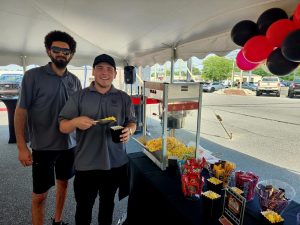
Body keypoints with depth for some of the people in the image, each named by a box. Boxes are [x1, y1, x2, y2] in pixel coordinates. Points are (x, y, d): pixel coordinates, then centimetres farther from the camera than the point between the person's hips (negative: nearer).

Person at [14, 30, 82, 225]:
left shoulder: (75, 81, 4)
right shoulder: (33, 76, -7)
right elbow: (21, 111, -7)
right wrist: (22, 147, -11)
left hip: (69, 144, 4)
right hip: (43, 146, -4)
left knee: (63, 183, 19)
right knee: (40, 194, 7)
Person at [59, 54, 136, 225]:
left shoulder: (124, 98, 2)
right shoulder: (79, 96, -2)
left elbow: (132, 122, 6)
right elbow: (63, 127, -2)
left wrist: (129, 131, -17)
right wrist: (76, 122, -23)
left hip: (116, 163, 2)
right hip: (86, 164, -1)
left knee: (108, 203, 23)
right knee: (84, 207, 15)